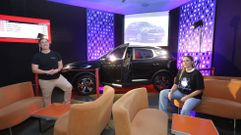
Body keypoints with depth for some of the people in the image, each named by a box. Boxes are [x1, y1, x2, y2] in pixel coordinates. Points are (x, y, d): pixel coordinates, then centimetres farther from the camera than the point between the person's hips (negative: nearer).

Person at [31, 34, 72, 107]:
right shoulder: (37, 56, -7)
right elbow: (34, 70, -12)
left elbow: (60, 65, 5)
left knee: (69, 87, -1)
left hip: (58, 77, 3)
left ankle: (66, 103, 19)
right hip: (45, 80, -2)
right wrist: (47, 72, -24)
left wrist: (57, 70, -17)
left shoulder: (55, 54, 1)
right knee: (47, 97, 11)